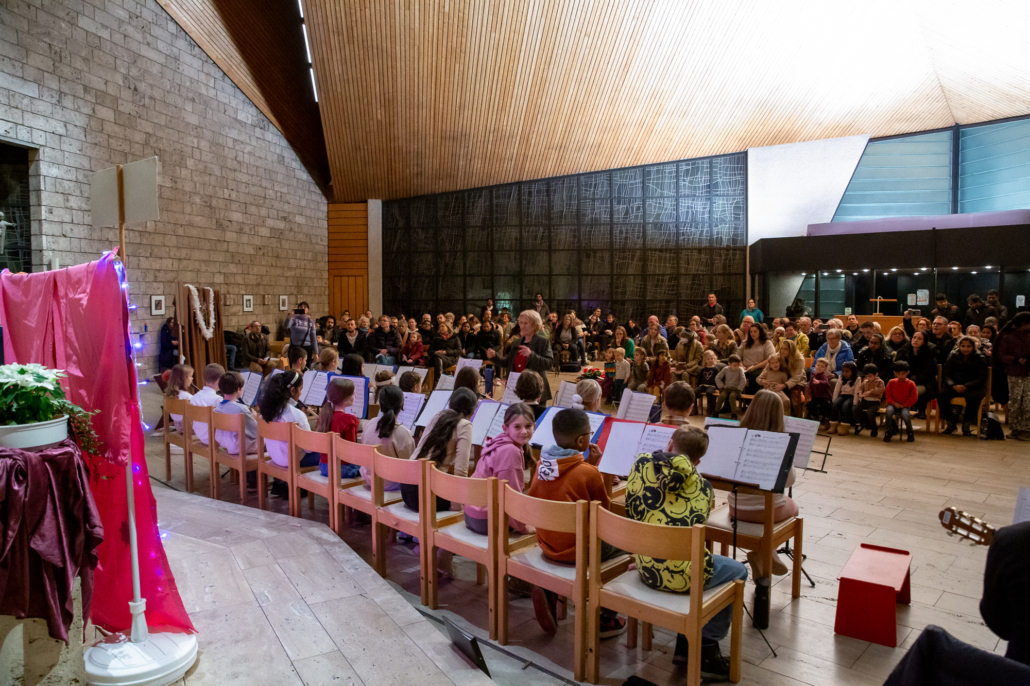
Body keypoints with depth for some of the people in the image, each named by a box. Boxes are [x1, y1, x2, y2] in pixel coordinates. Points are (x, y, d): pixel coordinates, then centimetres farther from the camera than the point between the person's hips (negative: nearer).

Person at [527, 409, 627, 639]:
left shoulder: (542, 464, -3)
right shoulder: (588, 472, -20)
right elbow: (604, 507, -5)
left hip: (547, 543, 7)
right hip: (578, 549, -6)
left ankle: (549, 590, 13)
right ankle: (605, 620, 20)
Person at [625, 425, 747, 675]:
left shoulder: (642, 464, -2)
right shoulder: (703, 487, -4)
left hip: (646, 569, 4)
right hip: (683, 576, -4)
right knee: (738, 572, 26)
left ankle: (686, 644, 30)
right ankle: (705, 650, 20)